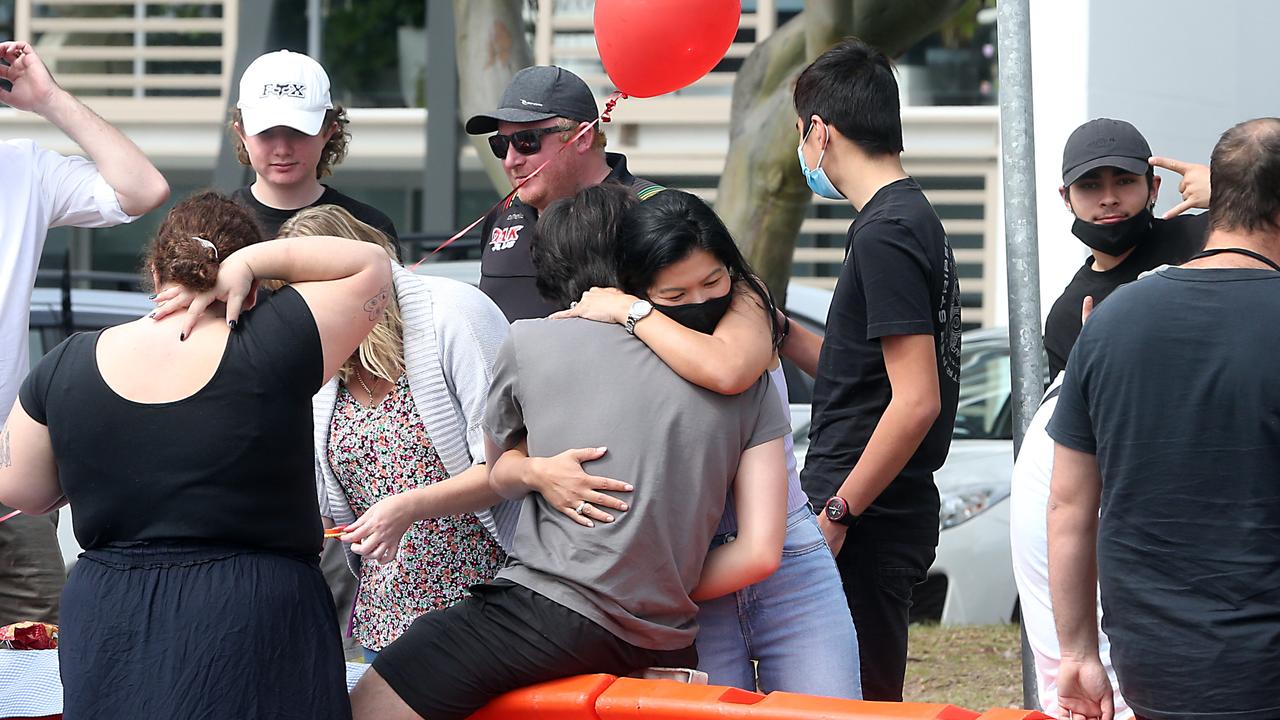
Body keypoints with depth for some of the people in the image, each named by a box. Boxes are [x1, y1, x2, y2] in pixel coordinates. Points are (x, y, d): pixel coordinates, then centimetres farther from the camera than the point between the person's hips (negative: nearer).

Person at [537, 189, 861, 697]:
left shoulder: (745, 301, -4)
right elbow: (503, 457, -8)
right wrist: (539, 470, -31)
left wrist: (628, 311, -21)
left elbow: (726, 371, -30)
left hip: (791, 566, 1)